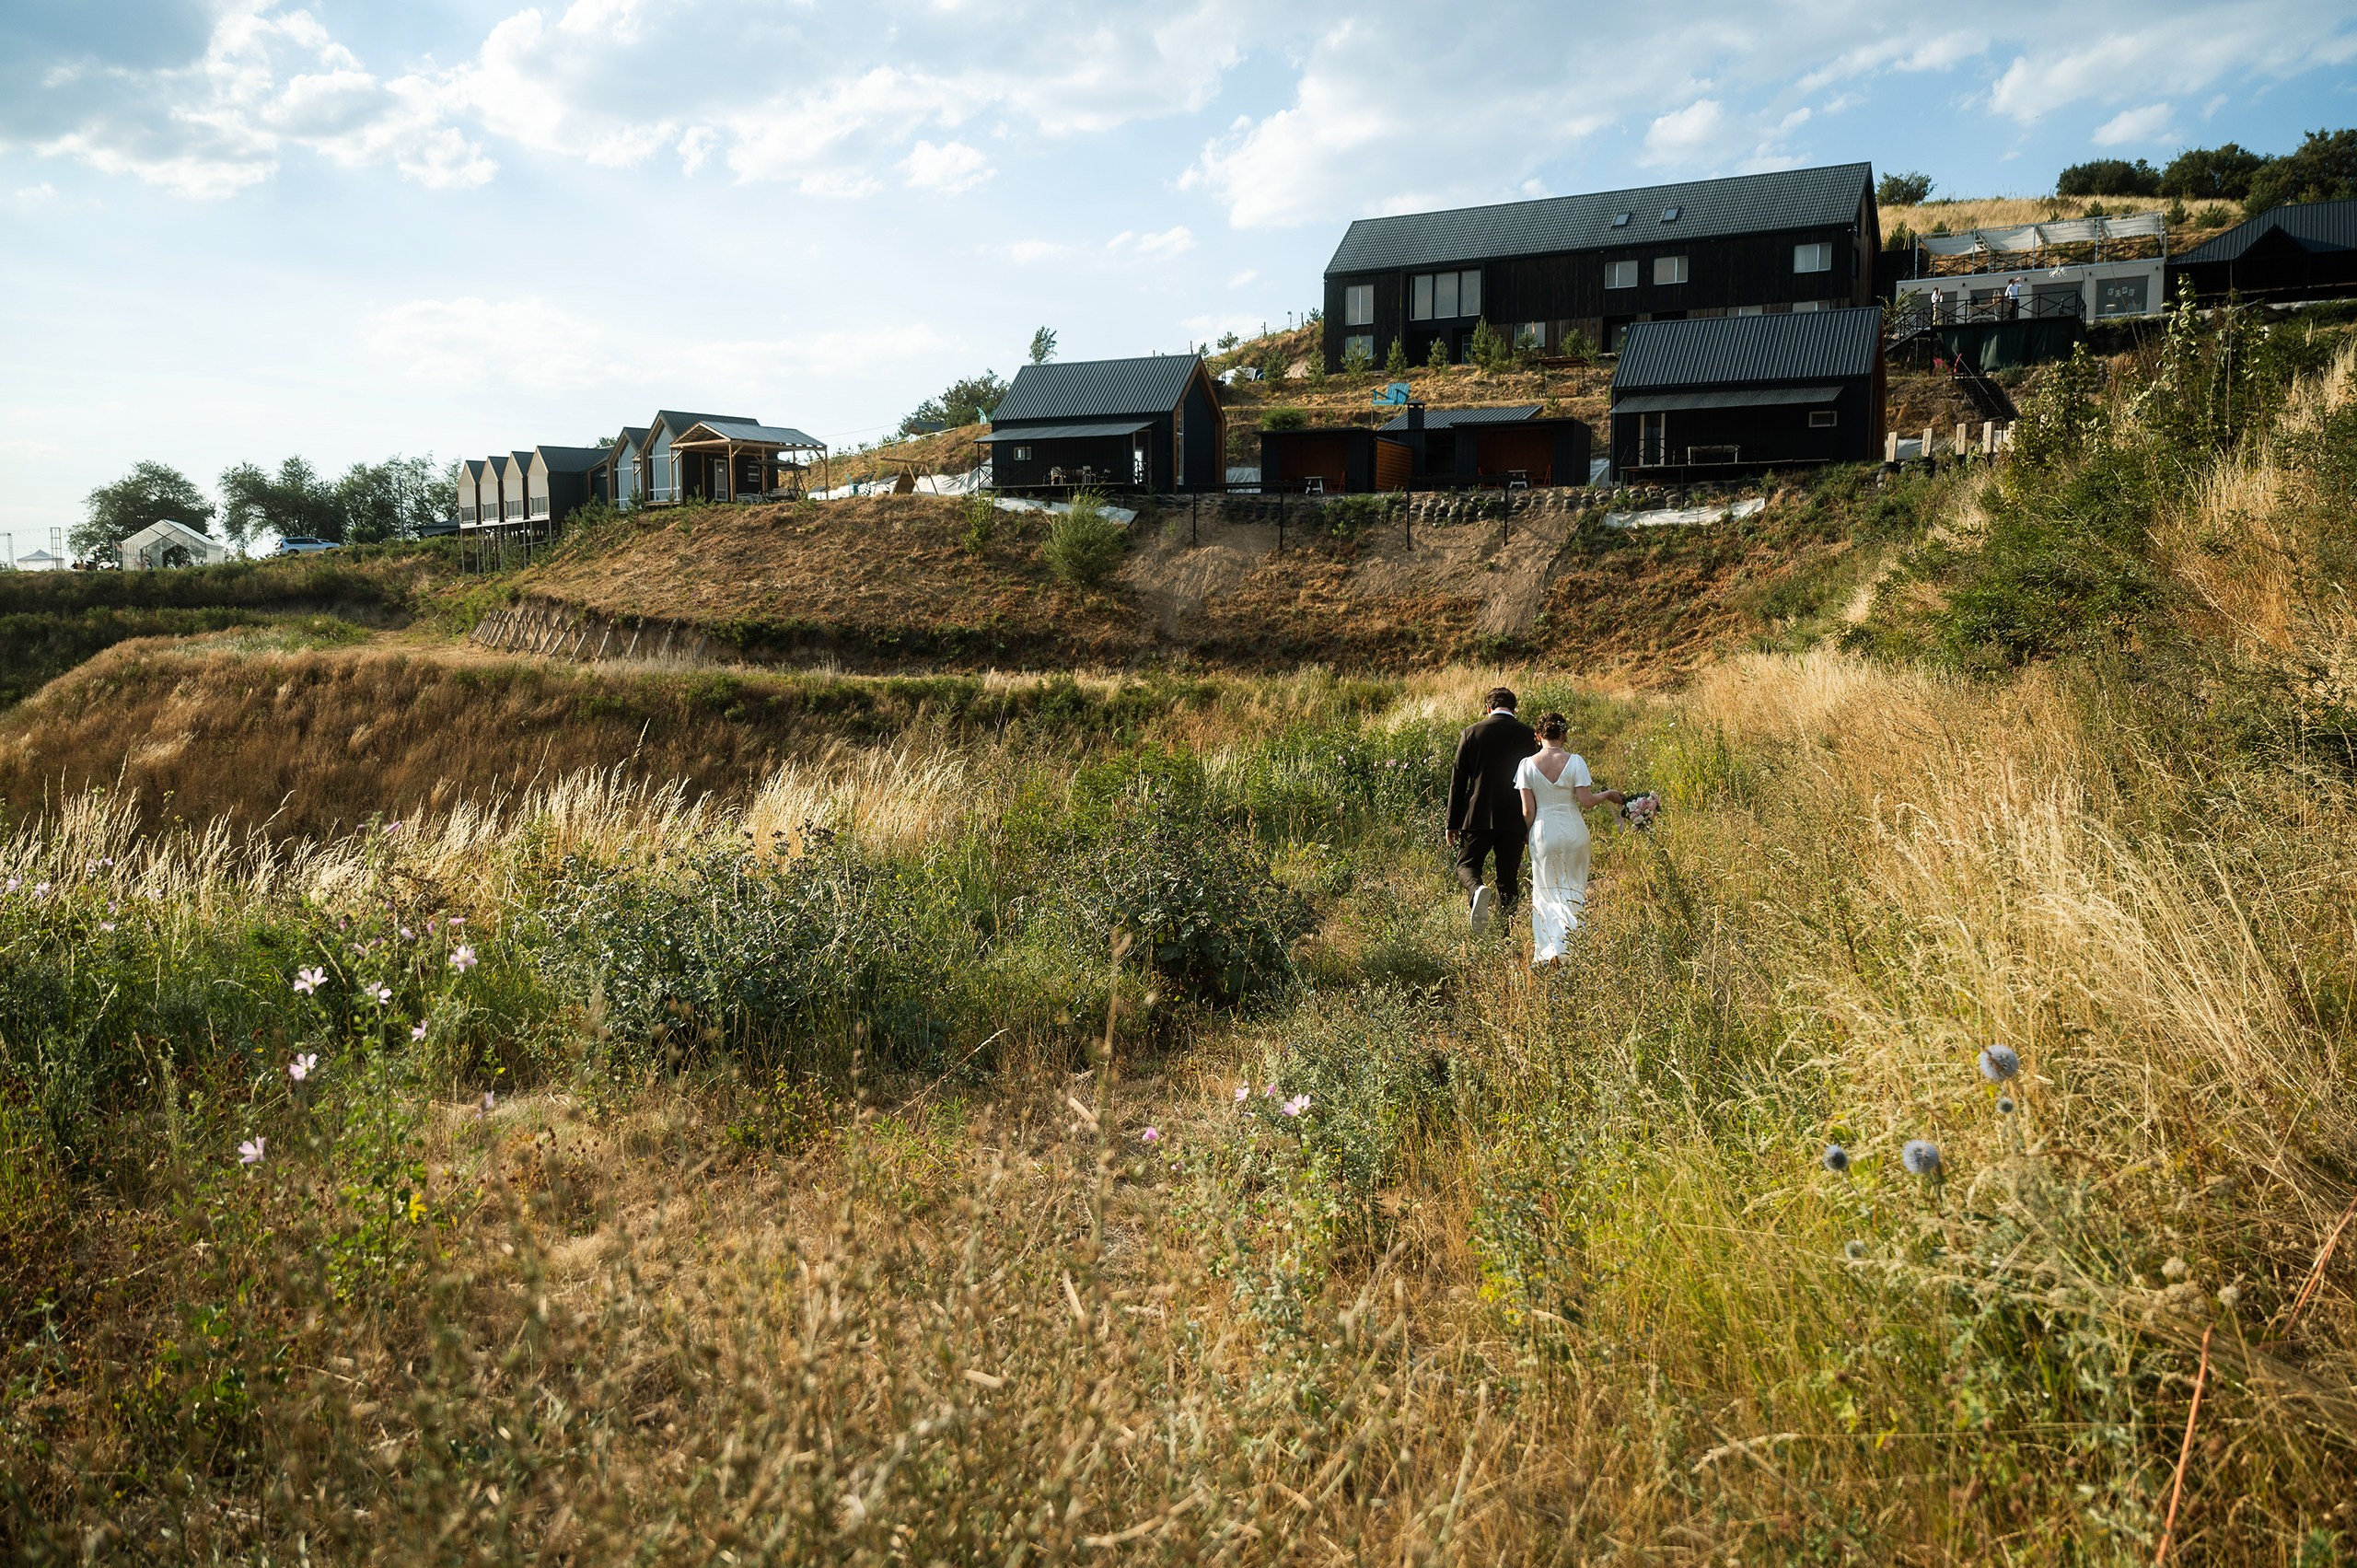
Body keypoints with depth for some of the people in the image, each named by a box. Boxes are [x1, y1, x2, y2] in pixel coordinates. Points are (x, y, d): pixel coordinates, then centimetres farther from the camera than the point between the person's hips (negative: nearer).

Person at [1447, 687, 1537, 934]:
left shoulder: (1471, 733, -1)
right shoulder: (1529, 735, 1)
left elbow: (1458, 781, 1)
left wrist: (1453, 823, 6)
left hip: (1479, 815, -2)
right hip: (1515, 819, 2)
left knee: (1466, 865, 10)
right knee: (1508, 879, 10)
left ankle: (1478, 890, -23)